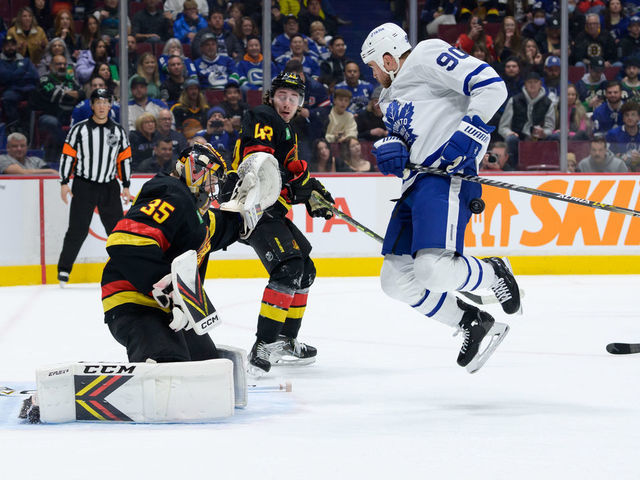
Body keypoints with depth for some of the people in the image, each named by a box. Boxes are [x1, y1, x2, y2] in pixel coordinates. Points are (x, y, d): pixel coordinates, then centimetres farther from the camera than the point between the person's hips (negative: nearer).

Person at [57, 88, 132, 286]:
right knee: (78, 230, -5)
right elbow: (68, 156, -1)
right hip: (83, 186, -3)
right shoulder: (79, 129, -2)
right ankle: (64, 269, 4)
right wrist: (64, 183, -6)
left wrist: (126, 186, 7)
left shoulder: (118, 132, 7)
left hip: (109, 187, 3)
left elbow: (125, 159, 11)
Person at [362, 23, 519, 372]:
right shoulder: (392, 97, 28)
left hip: (448, 176, -10)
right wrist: (390, 150, 0)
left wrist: (467, 134, -21)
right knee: (396, 280, 4)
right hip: (415, 184, 10)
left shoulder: (428, 55, -2)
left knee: (433, 269, -26)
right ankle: (471, 322, 13)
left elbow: (491, 85, -12)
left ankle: (494, 274, 3)